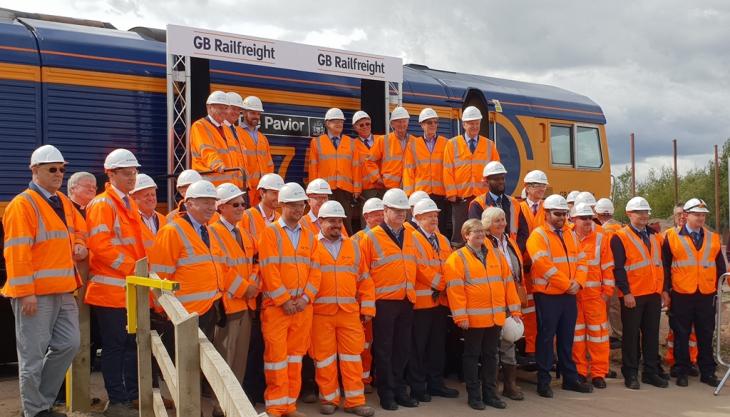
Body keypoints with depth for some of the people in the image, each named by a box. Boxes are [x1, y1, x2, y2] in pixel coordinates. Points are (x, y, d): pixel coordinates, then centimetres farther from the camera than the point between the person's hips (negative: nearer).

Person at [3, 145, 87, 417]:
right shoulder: (22, 204, -10)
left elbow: (80, 230, 30)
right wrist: (25, 292, -19)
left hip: (63, 291, 8)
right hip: (35, 293, -8)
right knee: (33, 354, 1)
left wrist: (80, 245, 6)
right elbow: (17, 252, -15)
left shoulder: (63, 202, 15)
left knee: (69, 345, 10)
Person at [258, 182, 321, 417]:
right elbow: (269, 270, -11)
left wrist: (305, 298, -7)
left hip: (303, 305, 5)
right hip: (276, 305, -5)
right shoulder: (270, 232, -3)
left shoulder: (309, 236, 12)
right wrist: (284, 300, -14)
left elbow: (315, 270, 7)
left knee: (296, 353, 9)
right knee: (276, 354, -2)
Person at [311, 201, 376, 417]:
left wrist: (367, 307, 7)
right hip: (320, 313, -3)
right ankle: (328, 399, 18)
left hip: (350, 312, 3)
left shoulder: (353, 246, 13)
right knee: (324, 357, 5)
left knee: (352, 356, 5)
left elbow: (364, 279, 12)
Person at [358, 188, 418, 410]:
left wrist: (412, 291, 12)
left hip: (406, 301, 5)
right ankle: (386, 392, 15)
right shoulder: (371, 237, -6)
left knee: (402, 348, 13)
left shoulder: (410, 237, 11)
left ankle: (399, 389, 25)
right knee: (384, 349, 4)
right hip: (383, 302, -5)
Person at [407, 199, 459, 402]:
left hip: (441, 300, 7)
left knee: (437, 345, 13)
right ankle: (417, 387, 7)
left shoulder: (443, 240, 17)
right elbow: (420, 267, -16)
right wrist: (441, 283, -12)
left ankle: (436, 383, 22)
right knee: (418, 346, -1)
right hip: (421, 300, -7)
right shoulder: (412, 239, -8)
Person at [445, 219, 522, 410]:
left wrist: (514, 309, 8)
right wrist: (460, 316, -15)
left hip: (496, 317, 5)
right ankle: (474, 395, 13)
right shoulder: (458, 258, -4)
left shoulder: (496, 254, 12)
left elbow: (508, 282, 12)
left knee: (491, 355, 12)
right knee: (472, 356, 5)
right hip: (473, 318, -5)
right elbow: (455, 289, -10)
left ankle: (490, 393, 22)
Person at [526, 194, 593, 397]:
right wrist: (567, 284, -17)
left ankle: (570, 378, 24)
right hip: (547, 295, -6)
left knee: (567, 337, 14)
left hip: (569, 295, 6)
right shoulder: (538, 235, -9)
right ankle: (543, 381, 10)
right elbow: (544, 265, -19)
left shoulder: (571, 234, 13)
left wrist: (578, 282, -8)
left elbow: (581, 260, 9)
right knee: (546, 338, 1)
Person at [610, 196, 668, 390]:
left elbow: (660, 263, 19)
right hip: (633, 296, -6)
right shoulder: (620, 237, -6)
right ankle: (630, 374, 10)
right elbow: (618, 268, -11)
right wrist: (626, 292, -16)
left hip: (654, 294, 6)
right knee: (631, 335, 2)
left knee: (652, 334, 10)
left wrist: (662, 289, 12)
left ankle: (651, 372, 20)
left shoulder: (653, 236, 15)